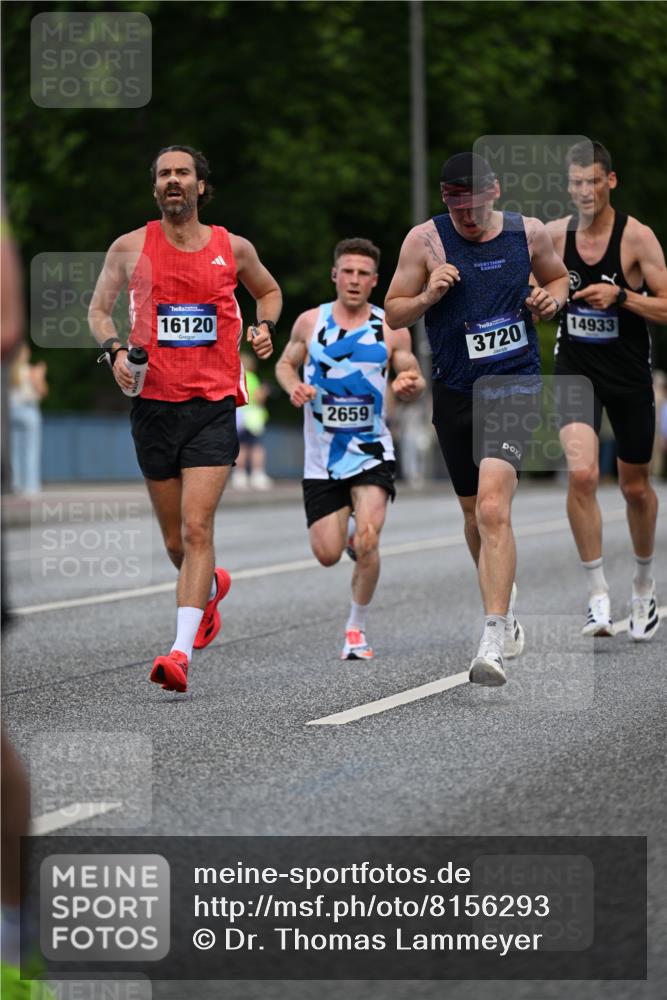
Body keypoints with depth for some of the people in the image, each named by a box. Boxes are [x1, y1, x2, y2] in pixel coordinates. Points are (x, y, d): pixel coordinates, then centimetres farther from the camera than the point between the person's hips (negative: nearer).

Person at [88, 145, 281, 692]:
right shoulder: (131, 248, 3)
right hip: (154, 402, 2)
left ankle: (182, 652, -21)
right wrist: (115, 350, -4)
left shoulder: (233, 248, 5)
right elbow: (99, 307, 15)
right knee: (176, 540, 12)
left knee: (197, 529, -16)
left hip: (214, 405, -2)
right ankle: (211, 587, 46)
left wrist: (266, 327, 4)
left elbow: (269, 290, 25)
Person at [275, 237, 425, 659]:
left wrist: (411, 386, -18)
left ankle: (357, 629, 0)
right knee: (327, 555, 0)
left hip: (372, 453, -1)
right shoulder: (310, 322, 1)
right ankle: (352, 537, 38)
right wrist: (294, 387, -9)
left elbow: (415, 379, 6)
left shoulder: (392, 330, -1)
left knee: (367, 541, -19)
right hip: (322, 456, 2)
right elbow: (285, 363, 14)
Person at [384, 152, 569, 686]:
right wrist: (428, 296, -17)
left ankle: (495, 641, -23)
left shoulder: (529, 232, 0)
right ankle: (506, 611, 42)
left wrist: (551, 298, -2)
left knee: (492, 507, -20)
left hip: (514, 382, -3)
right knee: (474, 510, 16)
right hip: (454, 389, 3)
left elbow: (557, 276, 20)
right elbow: (393, 312, 3)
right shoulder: (425, 240, -3)